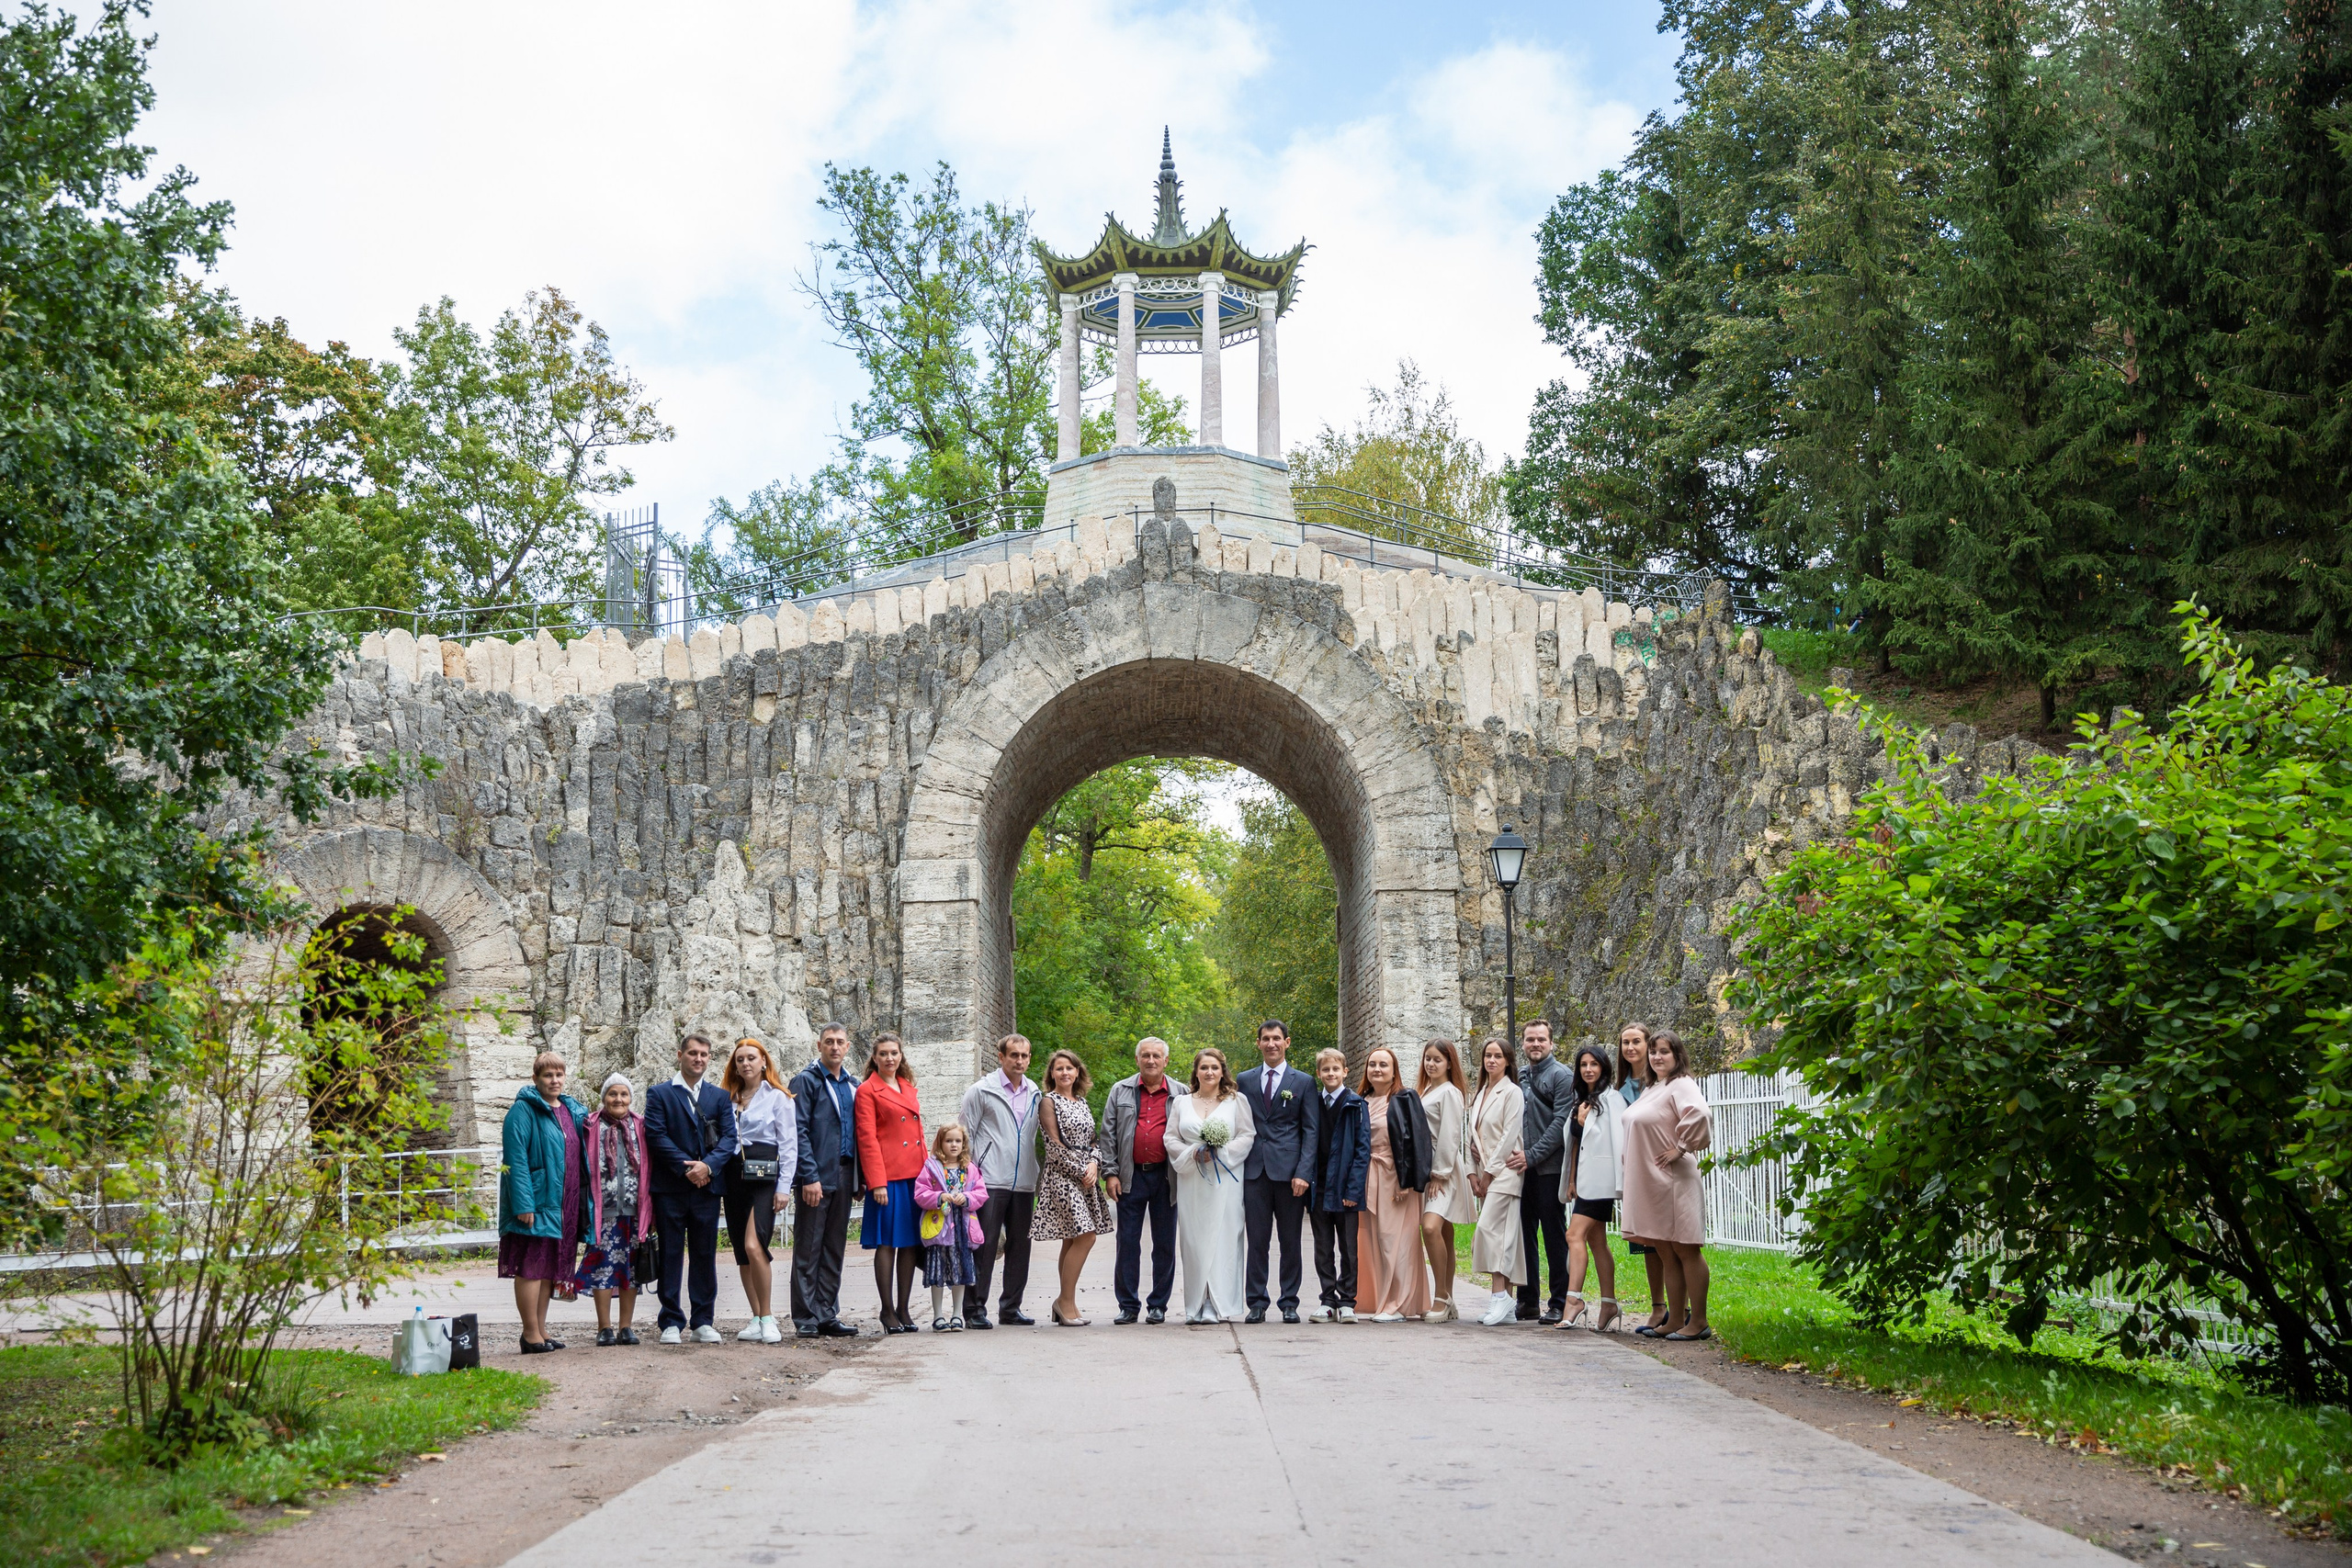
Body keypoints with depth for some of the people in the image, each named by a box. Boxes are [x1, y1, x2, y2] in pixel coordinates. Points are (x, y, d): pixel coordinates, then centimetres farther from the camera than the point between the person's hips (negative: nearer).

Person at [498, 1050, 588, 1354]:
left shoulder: (572, 1110, 15)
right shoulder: (524, 1110, -8)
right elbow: (516, 1159, -14)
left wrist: (580, 1202, 13)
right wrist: (523, 1204, -21)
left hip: (562, 1204, 7)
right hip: (535, 1202, -7)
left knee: (550, 1266, 10)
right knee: (531, 1266, -5)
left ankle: (540, 1331, 17)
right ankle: (531, 1334, -1)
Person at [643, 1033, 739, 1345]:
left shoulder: (720, 1096, 14)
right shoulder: (659, 1094, 5)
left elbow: (729, 1137, 5)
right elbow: (656, 1135, -5)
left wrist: (708, 1165, -12)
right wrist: (686, 1167, -13)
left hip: (707, 1185, 2)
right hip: (670, 1187, -2)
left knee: (705, 1255, 5)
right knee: (670, 1254, 1)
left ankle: (703, 1322, 11)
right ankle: (671, 1322, 7)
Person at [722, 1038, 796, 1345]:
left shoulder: (778, 1098, 2)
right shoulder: (728, 1098, 15)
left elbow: (789, 1144, -2)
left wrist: (783, 1188, -9)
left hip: (764, 1176, -5)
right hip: (734, 1178, 5)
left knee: (754, 1246, -19)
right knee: (741, 1252, 5)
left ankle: (768, 1318, -10)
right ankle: (756, 1319, 12)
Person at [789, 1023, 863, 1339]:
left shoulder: (852, 1085, 16)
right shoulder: (806, 1080, -4)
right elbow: (799, 1132, -10)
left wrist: (859, 1178, 10)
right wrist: (809, 1177, -17)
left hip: (844, 1177, 6)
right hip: (817, 1177, -6)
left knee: (834, 1251, 9)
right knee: (808, 1250, -1)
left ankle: (827, 1316, 14)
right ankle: (806, 1319, 2)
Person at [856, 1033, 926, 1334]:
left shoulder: (909, 1089, 17)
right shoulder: (867, 1091, -2)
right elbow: (867, 1139, -8)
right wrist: (877, 1182, -14)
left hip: (915, 1176, 6)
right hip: (888, 1176, -6)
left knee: (912, 1242, 6)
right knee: (887, 1243, -3)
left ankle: (903, 1309, 12)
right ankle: (888, 1311, 4)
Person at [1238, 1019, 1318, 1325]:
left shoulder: (1303, 1082, 6)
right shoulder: (1245, 1080, 12)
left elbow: (1310, 1131, 2)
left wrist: (1304, 1172, -9)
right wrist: (1237, 1165, 2)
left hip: (1289, 1170, -1)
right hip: (1255, 1170, 1)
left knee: (1291, 1242, 3)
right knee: (1257, 1240, 2)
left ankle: (1289, 1303, 10)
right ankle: (1257, 1302, 8)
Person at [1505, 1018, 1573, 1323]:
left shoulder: (1560, 1075, -3)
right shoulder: (1518, 1076, 15)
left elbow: (1561, 1123, -12)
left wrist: (1532, 1155, -16)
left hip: (1549, 1168, -6)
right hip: (1521, 1169, 6)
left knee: (1555, 1237, -1)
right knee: (1524, 1236, 9)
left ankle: (1559, 1303, 4)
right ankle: (1527, 1301, 17)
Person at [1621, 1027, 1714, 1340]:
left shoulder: (1681, 1085, -11)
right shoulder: (1653, 1089, 18)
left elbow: (1700, 1116, -30)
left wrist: (1682, 1149, -19)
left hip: (1673, 1182, -9)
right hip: (1649, 1183, 9)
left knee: (1685, 1252, -3)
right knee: (1667, 1255, 11)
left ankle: (1698, 1323, 2)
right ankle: (1675, 1321, 14)